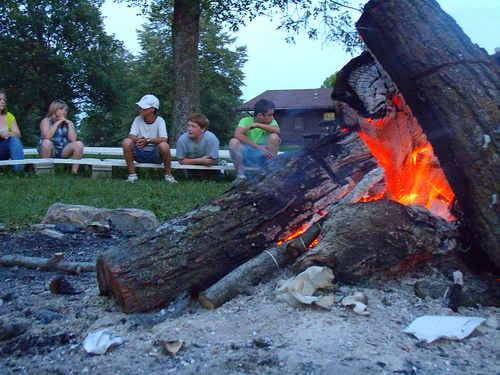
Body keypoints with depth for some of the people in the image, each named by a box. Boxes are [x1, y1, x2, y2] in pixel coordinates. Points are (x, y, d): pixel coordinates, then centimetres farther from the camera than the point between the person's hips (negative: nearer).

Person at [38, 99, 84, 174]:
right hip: (50, 150, -3)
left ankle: (74, 171, -18)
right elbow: (47, 137, -21)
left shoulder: (69, 122, 10)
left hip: (63, 151, 3)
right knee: (46, 142, -36)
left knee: (79, 144, -23)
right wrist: (57, 123, -14)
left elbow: (73, 139, -6)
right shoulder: (46, 121, 0)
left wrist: (69, 124, -7)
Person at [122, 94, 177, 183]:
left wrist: (148, 140, -37)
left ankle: (168, 175, -10)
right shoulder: (138, 119, 1)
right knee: (126, 142, -25)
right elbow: (131, 136, -11)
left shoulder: (159, 121, -7)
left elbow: (164, 139, -22)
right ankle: (132, 174, -12)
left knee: (164, 145, -35)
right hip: (140, 154, 2)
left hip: (155, 153, -2)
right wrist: (138, 139, -36)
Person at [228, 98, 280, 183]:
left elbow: (277, 130, -22)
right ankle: (241, 175, -21)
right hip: (246, 157, -1)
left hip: (263, 157, 1)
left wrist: (257, 125, -28)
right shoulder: (246, 121, -3)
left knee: (274, 137, -22)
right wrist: (258, 147, -31)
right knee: (233, 142, -27)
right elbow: (237, 135, -24)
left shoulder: (271, 122, 3)